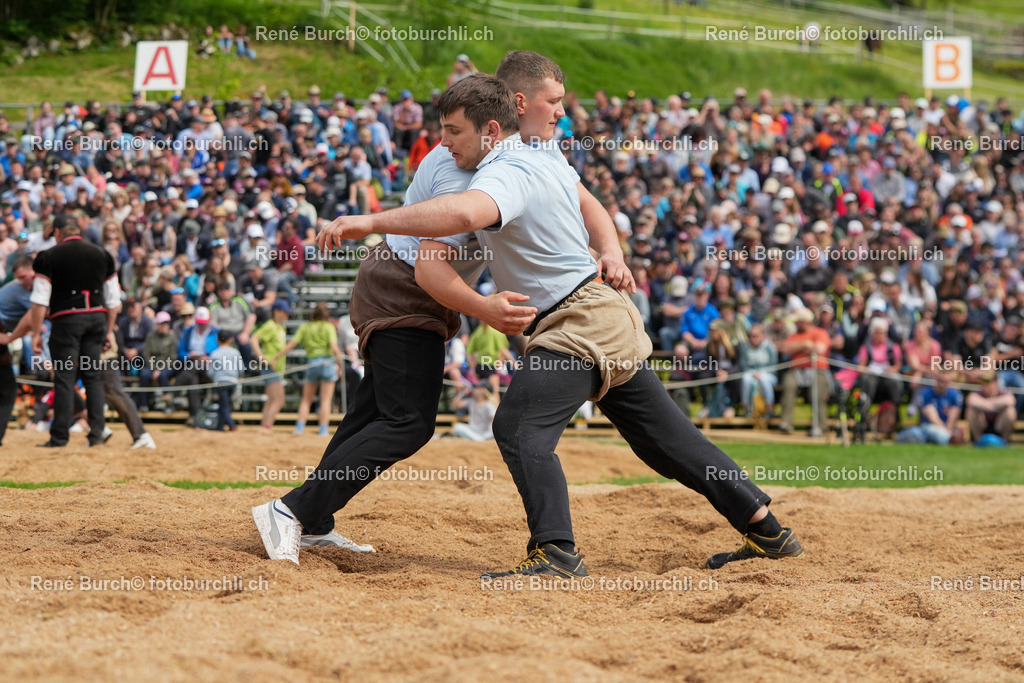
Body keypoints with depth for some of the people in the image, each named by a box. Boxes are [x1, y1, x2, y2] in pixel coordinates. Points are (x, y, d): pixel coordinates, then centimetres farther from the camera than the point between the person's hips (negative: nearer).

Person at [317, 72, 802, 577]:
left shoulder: (506, 174, -19)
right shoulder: (547, 160, 12)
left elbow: (465, 213, -42)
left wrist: (372, 222, -41)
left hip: (579, 325, -11)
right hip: (610, 315, 11)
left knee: (519, 428, -17)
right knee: (662, 435, 15)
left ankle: (557, 553, -27)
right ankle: (766, 530, 19)